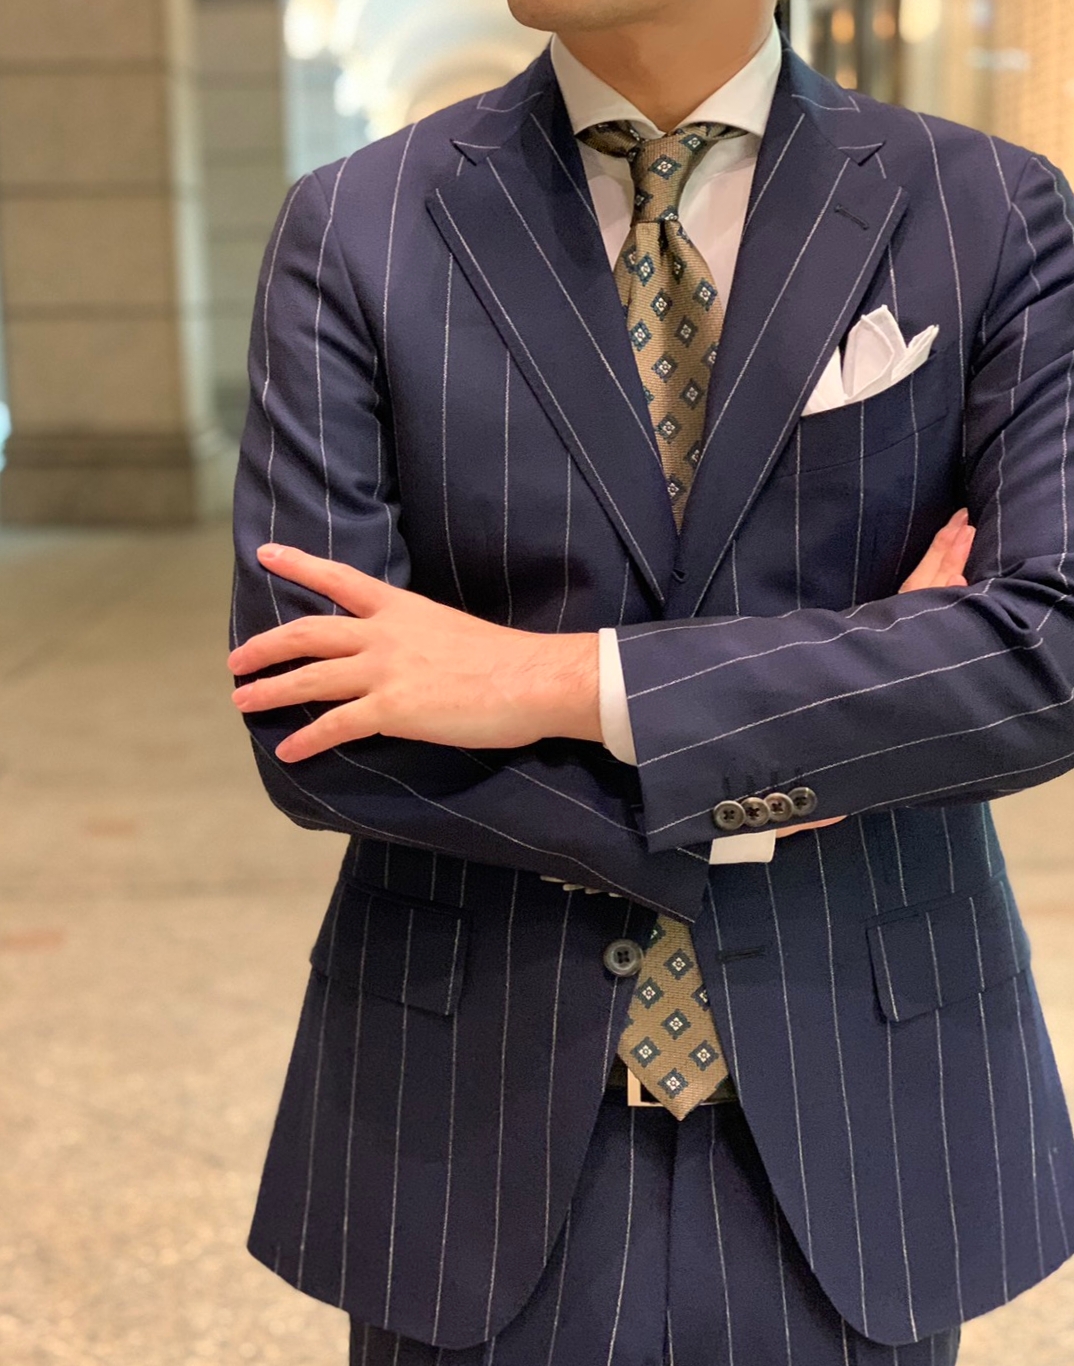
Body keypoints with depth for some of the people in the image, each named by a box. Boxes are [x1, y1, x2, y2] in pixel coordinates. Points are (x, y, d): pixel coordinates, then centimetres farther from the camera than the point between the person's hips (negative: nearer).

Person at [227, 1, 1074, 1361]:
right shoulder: (353, 229, -4)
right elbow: (305, 723, -11)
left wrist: (565, 679, -21)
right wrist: (770, 790, -13)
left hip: (852, 1106, 1)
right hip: (480, 1120, 0)